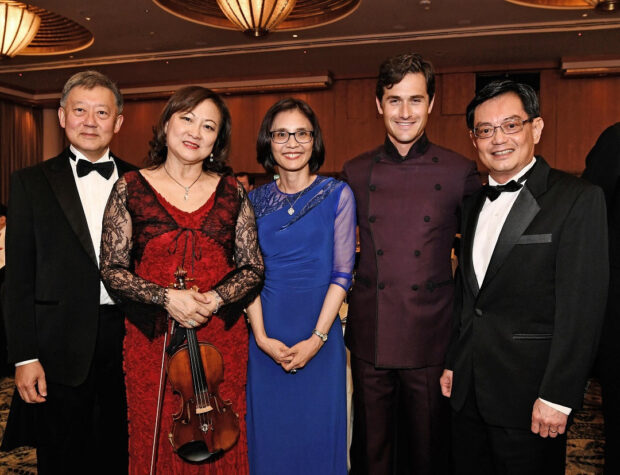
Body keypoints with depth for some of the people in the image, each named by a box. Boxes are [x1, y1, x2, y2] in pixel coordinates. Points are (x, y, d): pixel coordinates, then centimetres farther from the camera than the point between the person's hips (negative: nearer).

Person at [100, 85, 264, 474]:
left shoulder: (231, 191, 2)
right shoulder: (131, 188, 0)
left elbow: (253, 268, 3)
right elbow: (112, 269, -1)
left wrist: (215, 299, -14)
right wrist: (166, 297, -16)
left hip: (222, 338, 1)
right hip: (151, 339, -1)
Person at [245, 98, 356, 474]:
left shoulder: (337, 195, -2)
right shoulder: (255, 200, 5)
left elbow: (342, 273, -6)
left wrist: (316, 338, -12)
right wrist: (261, 336, -8)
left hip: (320, 335, -2)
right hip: (267, 338, 2)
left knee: (318, 429, 10)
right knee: (269, 432, 14)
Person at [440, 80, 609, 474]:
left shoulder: (578, 198, -11)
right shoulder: (475, 203, 10)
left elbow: (580, 309, -15)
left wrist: (557, 397, -17)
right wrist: (453, 363, 13)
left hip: (528, 392, -6)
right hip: (468, 389, 6)